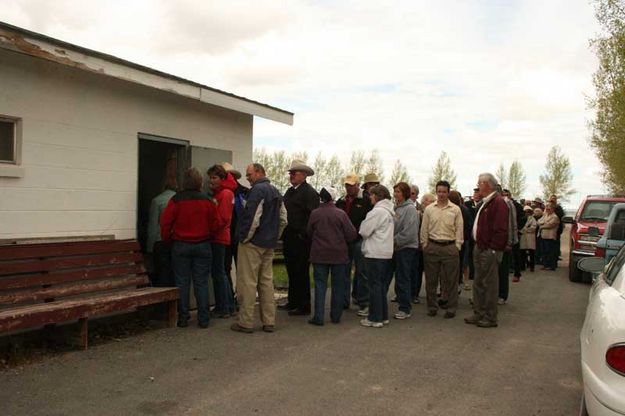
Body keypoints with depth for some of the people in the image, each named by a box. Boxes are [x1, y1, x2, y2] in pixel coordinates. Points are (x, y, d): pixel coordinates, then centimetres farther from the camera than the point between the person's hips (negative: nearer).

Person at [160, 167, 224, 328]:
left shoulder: (176, 200, -7)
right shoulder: (207, 201, -3)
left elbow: (165, 223, -6)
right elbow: (217, 225, -2)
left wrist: (167, 239, 11)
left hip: (180, 246, -1)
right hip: (203, 246, 1)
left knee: (182, 282, 7)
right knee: (201, 283, 5)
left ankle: (183, 317, 10)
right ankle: (203, 319, 7)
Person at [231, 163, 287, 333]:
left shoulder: (258, 190, -14)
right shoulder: (276, 191, 14)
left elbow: (252, 218, -20)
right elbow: (283, 219, 16)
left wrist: (244, 238, -9)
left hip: (253, 243, -8)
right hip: (269, 245, 9)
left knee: (247, 282, -2)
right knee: (267, 281, 11)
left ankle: (246, 322, 3)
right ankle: (269, 322, 14)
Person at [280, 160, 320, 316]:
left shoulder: (309, 192, -11)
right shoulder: (290, 191, 16)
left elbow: (312, 216, -17)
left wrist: (303, 234, -19)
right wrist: (284, 233, 14)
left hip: (301, 239, -9)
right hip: (289, 238, 9)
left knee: (301, 273, -2)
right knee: (291, 272, 16)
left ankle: (304, 306, 6)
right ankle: (293, 302, 27)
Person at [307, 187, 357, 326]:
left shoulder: (314, 213, -5)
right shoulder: (341, 214, -9)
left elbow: (309, 233, 5)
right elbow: (351, 235, -8)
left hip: (319, 254, 1)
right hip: (339, 255, 0)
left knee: (320, 285, 6)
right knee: (338, 285, 10)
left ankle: (318, 317, 2)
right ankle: (336, 316, 16)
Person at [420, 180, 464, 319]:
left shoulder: (455, 209, 2)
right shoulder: (429, 209, 5)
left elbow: (459, 230, 3)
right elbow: (424, 229, 8)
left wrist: (457, 247, -2)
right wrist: (425, 245, 4)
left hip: (450, 247, -1)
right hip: (432, 247, 2)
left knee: (451, 280, 3)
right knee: (431, 279, 7)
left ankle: (451, 308, 14)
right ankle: (432, 307, 19)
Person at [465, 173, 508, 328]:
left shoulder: (498, 203, -15)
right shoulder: (485, 203, 17)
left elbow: (500, 230, -21)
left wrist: (493, 249, -20)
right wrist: (477, 245, 16)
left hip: (489, 251, -10)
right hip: (479, 248, 10)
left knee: (489, 285, -2)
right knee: (478, 283, 15)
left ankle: (490, 318, 7)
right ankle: (479, 314, 24)